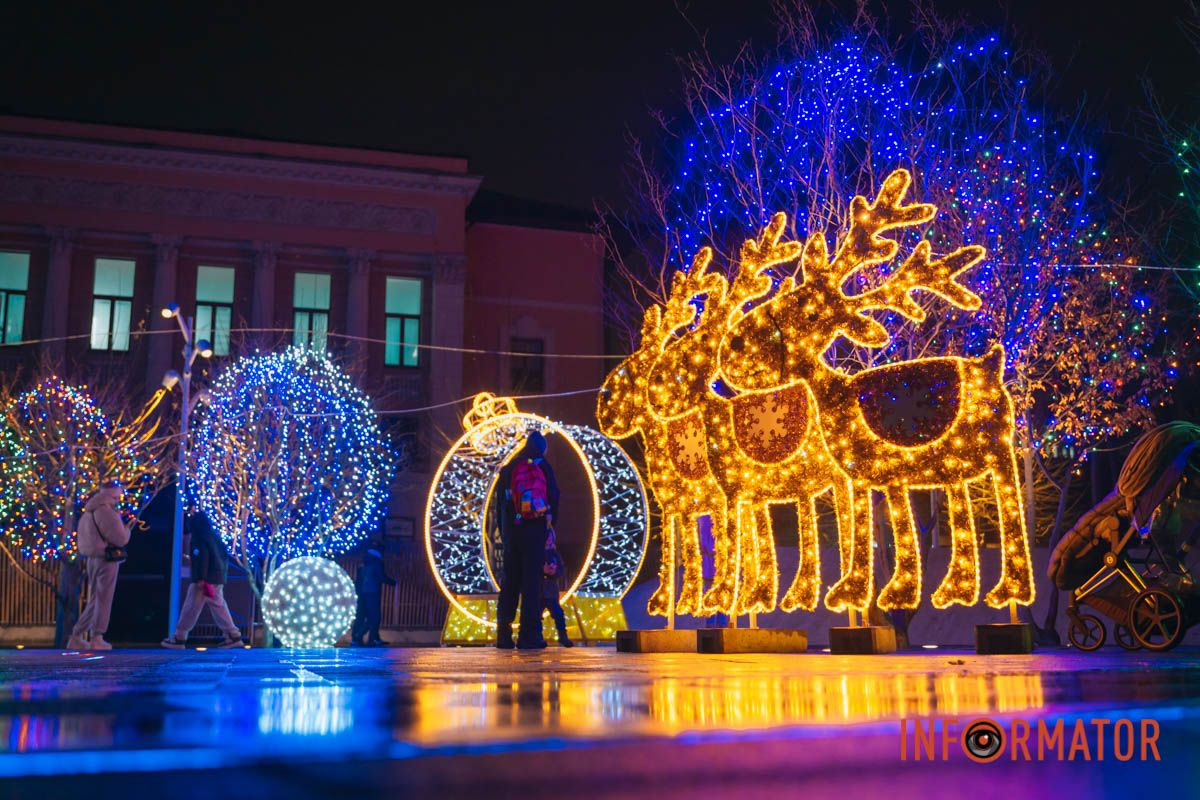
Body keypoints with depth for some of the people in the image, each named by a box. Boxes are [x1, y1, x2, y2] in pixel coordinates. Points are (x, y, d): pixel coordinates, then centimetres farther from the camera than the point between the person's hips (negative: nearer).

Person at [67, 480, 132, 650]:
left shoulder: (89, 511, 15)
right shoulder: (105, 510, -15)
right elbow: (120, 539, -17)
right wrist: (127, 527, 3)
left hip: (93, 559, 9)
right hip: (106, 560, -9)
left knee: (94, 600, 16)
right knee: (104, 600, -1)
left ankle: (76, 637, 16)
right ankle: (96, 640, 0)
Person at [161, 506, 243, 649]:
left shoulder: (199, 538, -9)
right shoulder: (213, 535, 17)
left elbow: (202, 558, -20)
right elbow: (224, 555, 19)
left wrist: (201, 579, -23)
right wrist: (223, 573, 22)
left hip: (206, 578, -9)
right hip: (218, 577, 9)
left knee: (191, 607, -1)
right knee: (218, 607, 9)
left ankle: (179, 638, 5)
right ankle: (233, 636, 4)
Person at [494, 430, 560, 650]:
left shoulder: (507, 469, 13)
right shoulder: (543, 465, 4)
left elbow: (500, 501, 11)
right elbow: (554, 496, -2)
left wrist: (503, 531, 12)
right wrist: (551, 521, 9)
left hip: (511, 531, 4)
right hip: (535, 529, -3)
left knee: (509, 581, 9)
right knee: (532, 581, -5)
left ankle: (503, 635, 6)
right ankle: (529, 635, -11)